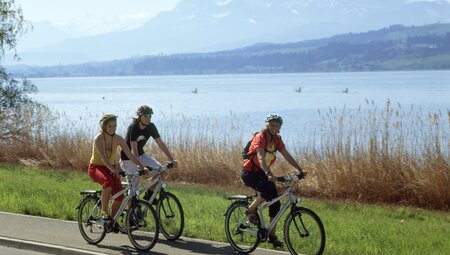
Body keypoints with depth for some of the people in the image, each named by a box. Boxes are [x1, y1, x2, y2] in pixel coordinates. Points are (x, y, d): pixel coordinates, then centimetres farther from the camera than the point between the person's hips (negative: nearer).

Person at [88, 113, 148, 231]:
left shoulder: (118, 139, -7)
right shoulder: (98, 139, -21)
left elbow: (130, 154, -10)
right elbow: (103, 157, -35)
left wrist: (142, 167, -22)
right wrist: (112, 169, -52)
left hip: (111, 168, 5)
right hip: (96, 167, -5)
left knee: (119, 195, -16)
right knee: (108, 182, -38)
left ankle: (112, 220, 4)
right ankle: (104, 210, -23)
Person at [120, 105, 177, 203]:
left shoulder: (151, 127, -9)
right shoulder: (133, 127, -26)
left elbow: (160, 143, -7)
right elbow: (133, 149, -32)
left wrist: (172, 160, -13)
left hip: (140, 154, 6)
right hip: (128, 157, -6)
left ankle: (149, 194, 7)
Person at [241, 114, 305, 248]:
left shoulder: (277, 139, 4)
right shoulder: (260, 137, -20)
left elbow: (287, 155, 4)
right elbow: (260, 157, -33)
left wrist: (299, 169, -6)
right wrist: (268, 174, -48)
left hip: (263, 172, 7)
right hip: (250, 172, -7)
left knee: (275, 203, -2)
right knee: (268, 190, -33)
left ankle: (272, 235, 7)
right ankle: (251, 211, -9)